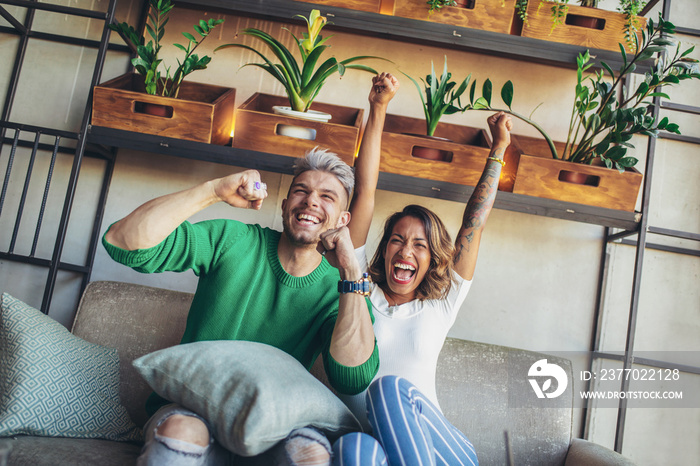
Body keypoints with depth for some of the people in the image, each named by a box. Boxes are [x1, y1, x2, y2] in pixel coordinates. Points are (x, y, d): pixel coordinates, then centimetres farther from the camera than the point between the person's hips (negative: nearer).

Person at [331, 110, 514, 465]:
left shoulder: (442, 305, 11)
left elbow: (474, 221, 12)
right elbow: (365, 191, 6)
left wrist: (498, 148, 17)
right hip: (363, 436, -1)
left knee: (392, 386, -31)